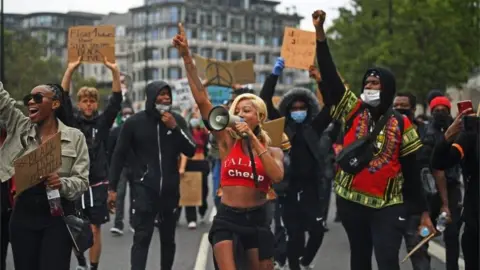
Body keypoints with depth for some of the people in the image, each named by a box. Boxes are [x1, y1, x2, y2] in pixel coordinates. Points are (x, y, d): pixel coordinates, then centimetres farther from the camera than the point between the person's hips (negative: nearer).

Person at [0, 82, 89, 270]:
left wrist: (61, 183, -26)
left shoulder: (74, 137, -1)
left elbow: (82, 181, -5)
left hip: (58, 215, -3)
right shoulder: (20, 127, 7)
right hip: (23, 214, 3)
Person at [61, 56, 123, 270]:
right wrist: (70, 71, -19)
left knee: (95, 230, 2)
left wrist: (115, 71, -18)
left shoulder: (102, 122, 4)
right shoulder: (71, 122, 4)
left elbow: (116, 100, -6)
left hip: (97, 184, 0)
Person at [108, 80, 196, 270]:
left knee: (168, 238, 12)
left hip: (170, 189, 3)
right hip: (144, 189, -3)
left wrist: (175, 128, -14)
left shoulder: (177, 120, 3)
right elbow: (119, 155, 1)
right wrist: (112, 188, 0)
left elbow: (191, 151, -1)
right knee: (142, 237, -9)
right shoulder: (134, 122, -4)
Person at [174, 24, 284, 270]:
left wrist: (253, 139, -17)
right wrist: (186, 56, -14)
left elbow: (277, 177, -20)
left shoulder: (273, 151, 4)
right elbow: (202, 100, -8)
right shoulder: (227, 141, 0)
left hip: (257, 220, 2)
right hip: (227, 218, -2)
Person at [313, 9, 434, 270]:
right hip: (352, 201, 3)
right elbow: (330, 75, -7)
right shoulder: (353, 111, 2)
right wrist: (319, 31, -15)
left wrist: (423, 211, 1)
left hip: (387, 205, -2)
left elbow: (411, 172, 3)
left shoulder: (401, 125, -1)